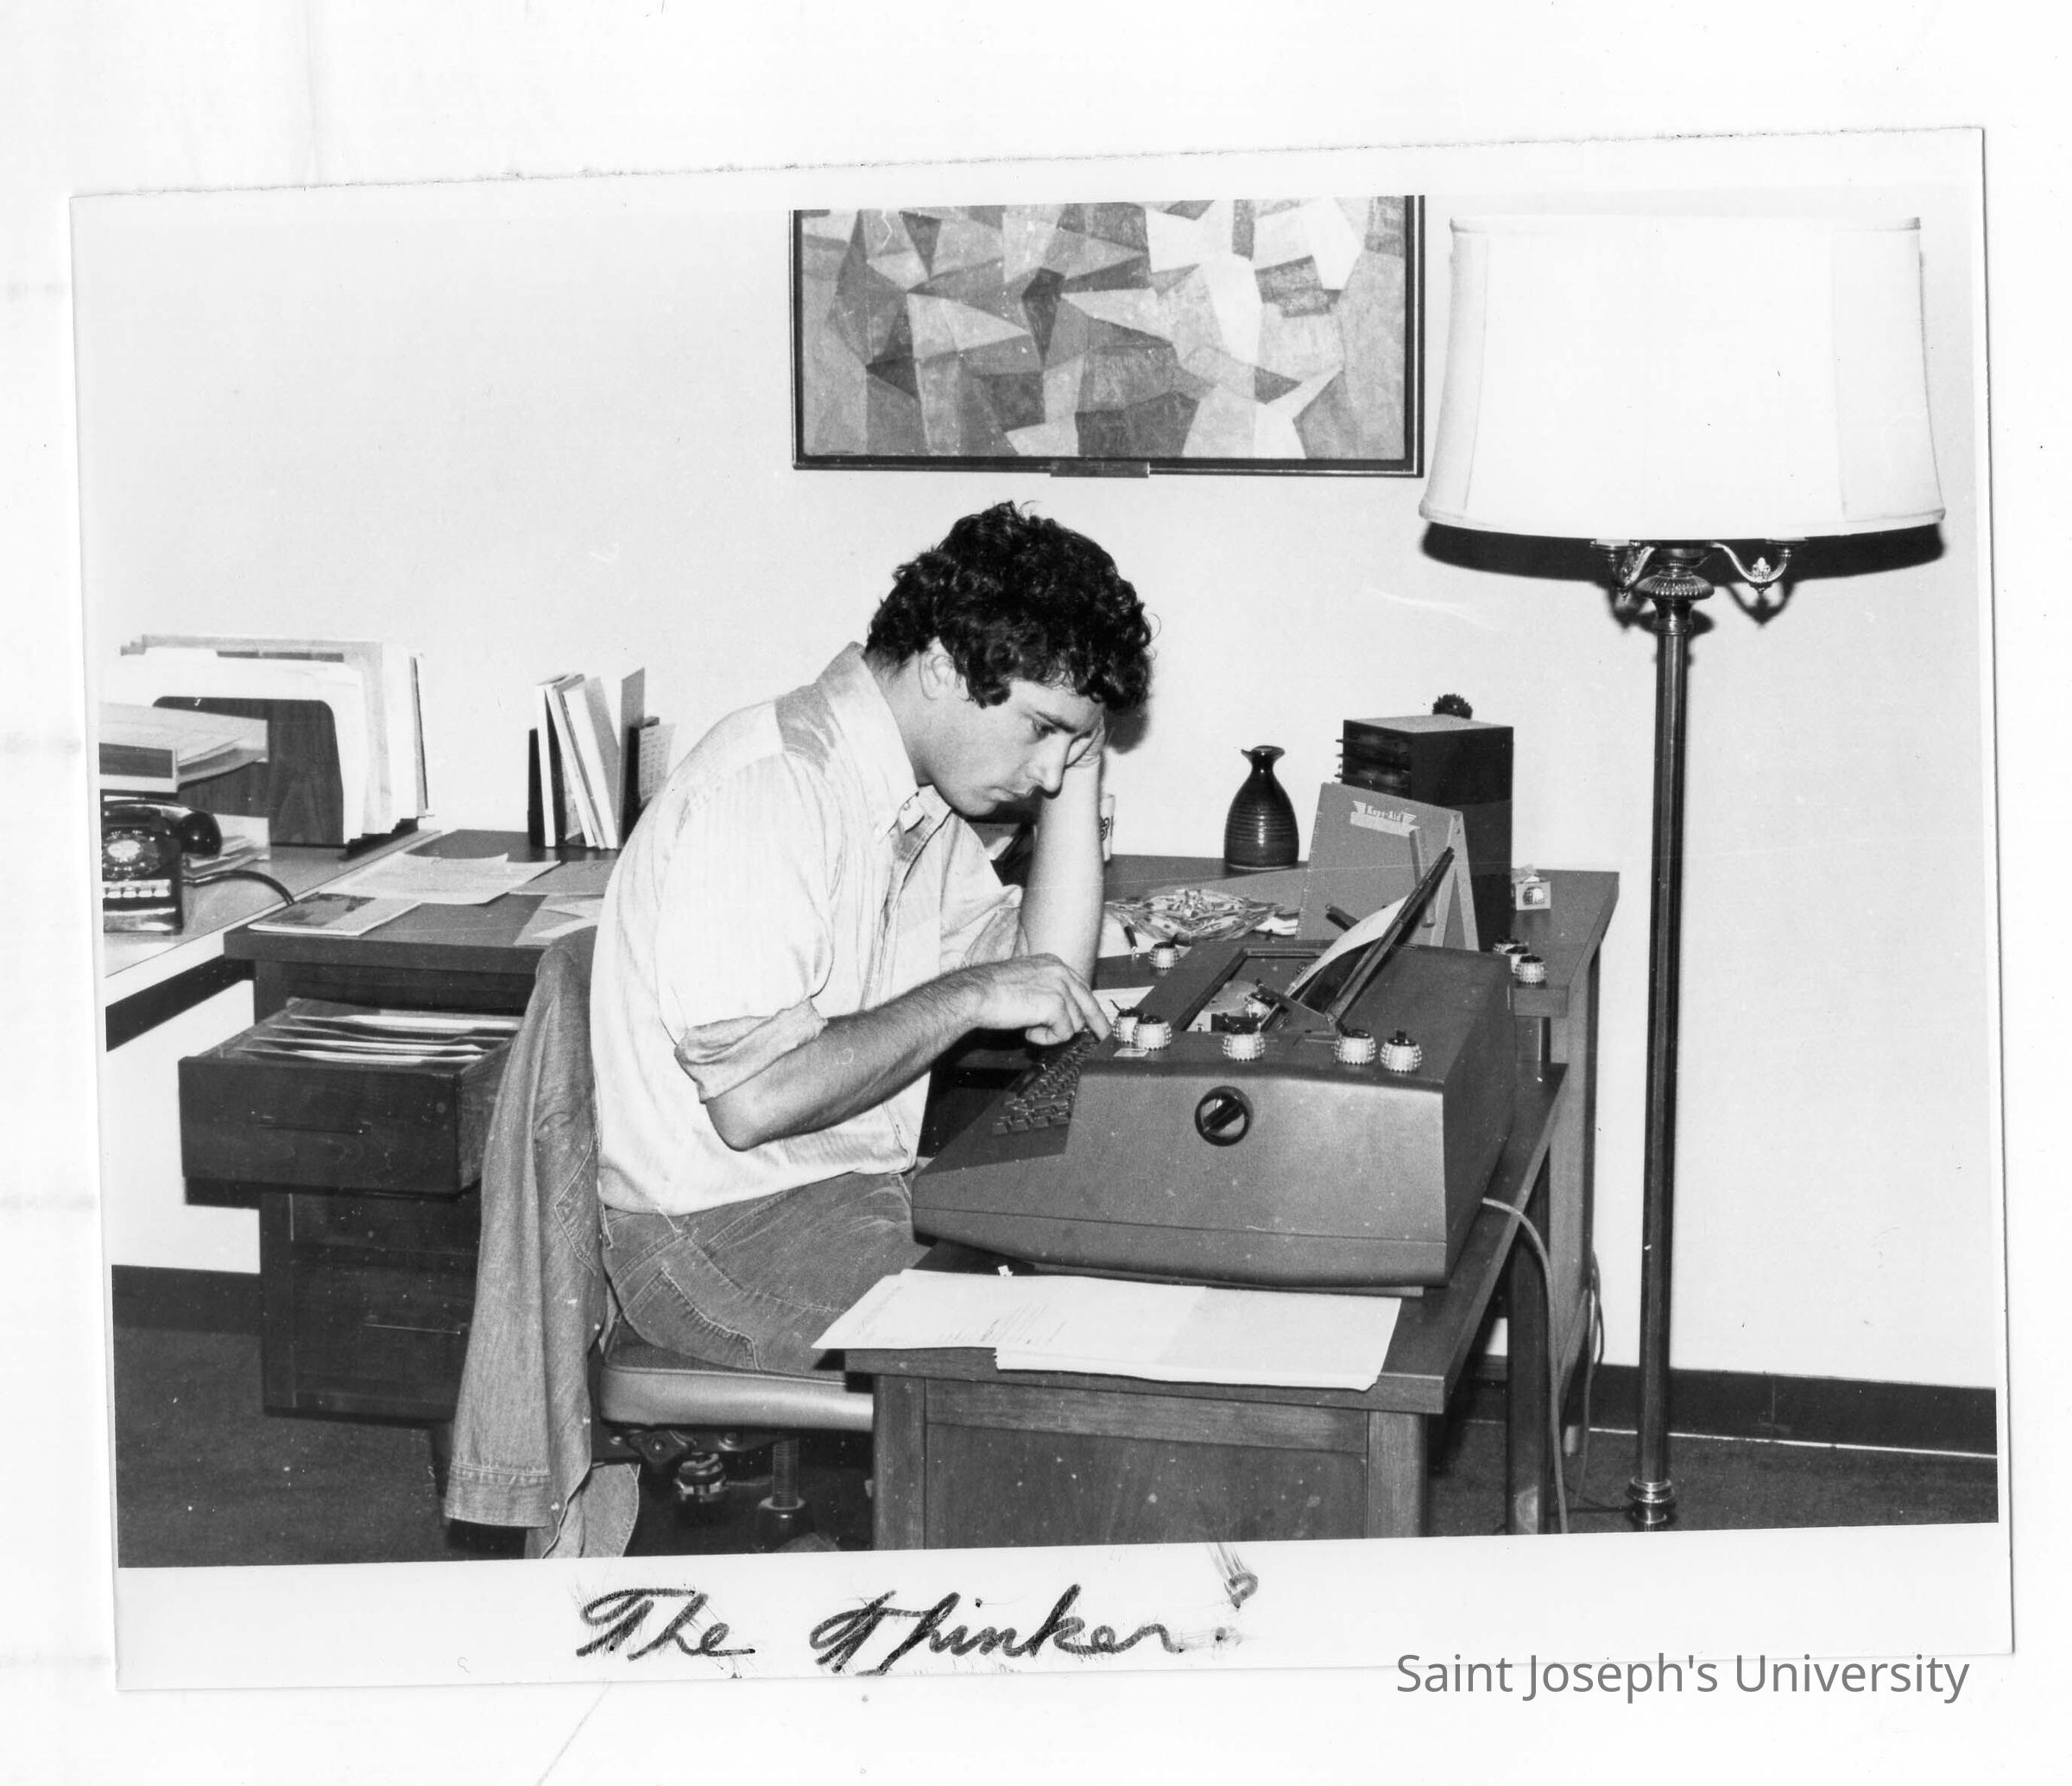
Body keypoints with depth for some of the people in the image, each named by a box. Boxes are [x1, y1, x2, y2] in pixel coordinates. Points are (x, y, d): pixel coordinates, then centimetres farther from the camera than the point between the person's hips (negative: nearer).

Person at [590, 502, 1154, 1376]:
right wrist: (965, 997, -21)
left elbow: (1049, 976, 5)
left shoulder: (921, 795, 9)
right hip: (720, 1232, -9)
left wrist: (1079, 759, 2)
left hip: (869, 1187, 9)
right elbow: (753, 1097, -28)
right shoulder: (768, 788, -22)